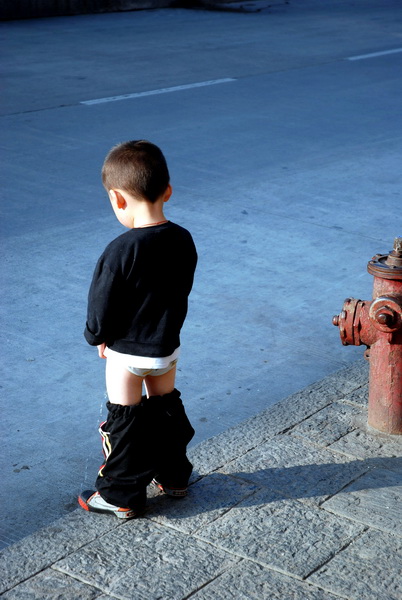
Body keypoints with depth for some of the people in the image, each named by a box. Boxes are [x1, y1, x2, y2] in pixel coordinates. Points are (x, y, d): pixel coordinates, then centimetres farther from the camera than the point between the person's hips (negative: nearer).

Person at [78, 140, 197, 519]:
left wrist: (97, 336, 2)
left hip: (127, 353, -6)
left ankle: (121, 497, 21)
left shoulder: (121, 252, -27)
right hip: (169, 344, 6)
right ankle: (174, 476, 38)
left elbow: (100, 307, -17)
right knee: (166, 408, 24)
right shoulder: (183, 241, -7)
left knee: (125, 423, 9)